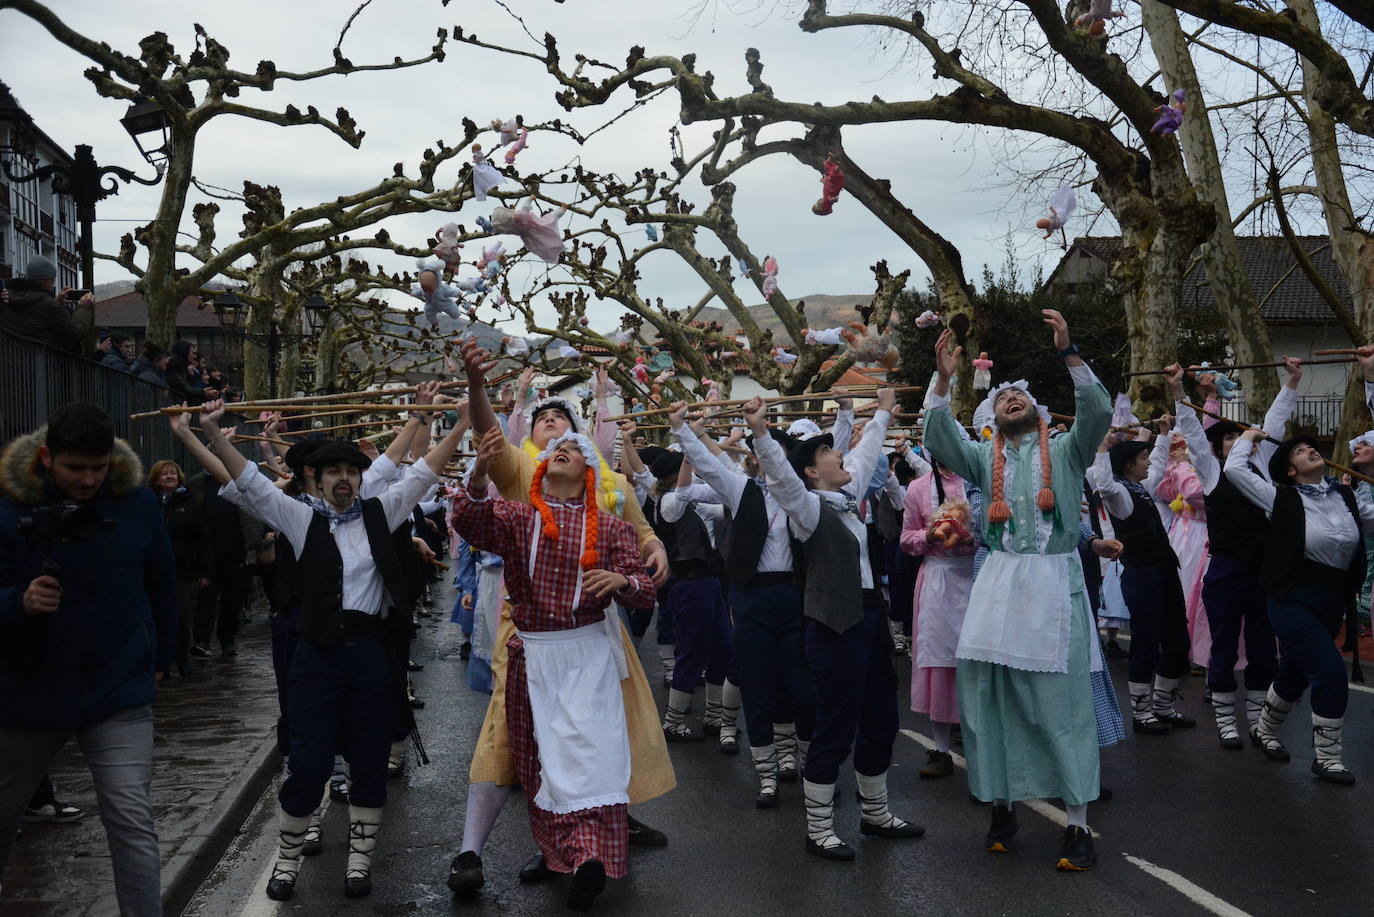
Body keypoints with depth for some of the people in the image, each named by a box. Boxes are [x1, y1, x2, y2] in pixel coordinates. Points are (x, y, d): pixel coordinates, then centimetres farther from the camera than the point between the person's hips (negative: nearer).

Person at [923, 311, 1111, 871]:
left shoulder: (1066, 450, 10)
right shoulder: (985, 457, 14)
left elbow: (1098, 413, -7)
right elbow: (940, 442, -3)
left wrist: (1068, 353, -14)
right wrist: (943, 380, -11)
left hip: (1055, 580, -2)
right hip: (1000, 579, 2)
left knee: (1061, 699, -1)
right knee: (985, 691, 0)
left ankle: (1078, 824, 6)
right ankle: (1001, 805, 15)